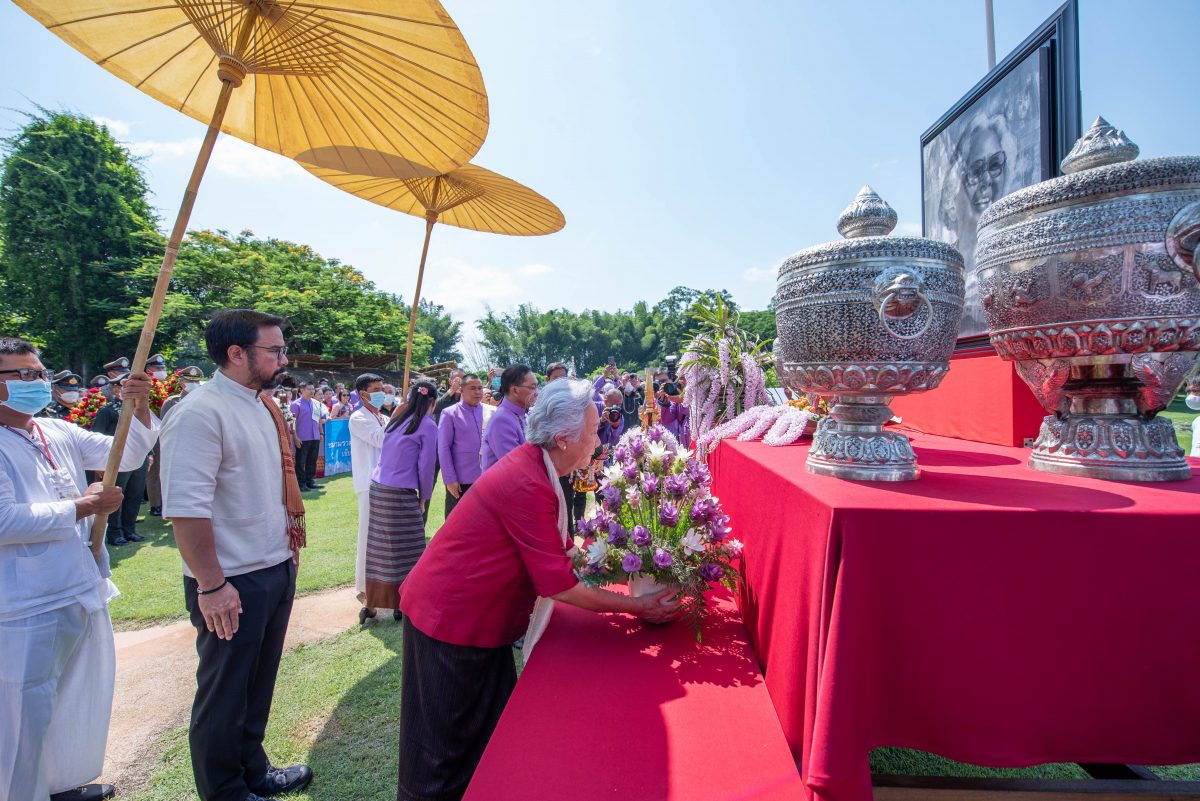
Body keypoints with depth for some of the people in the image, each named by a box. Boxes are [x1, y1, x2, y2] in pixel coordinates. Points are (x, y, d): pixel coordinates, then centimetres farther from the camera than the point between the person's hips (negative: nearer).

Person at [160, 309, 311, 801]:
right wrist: (211, 586, -21)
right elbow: (186, 509, -23)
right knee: (225, 692, 13)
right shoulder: (200, 414, -19)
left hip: (278, 569, 8)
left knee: (258, 684, 23)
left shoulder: (261, 406, 8)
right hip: (234, 583, -8)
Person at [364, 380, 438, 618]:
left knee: (381, 546, 15)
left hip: (377, 487, 7)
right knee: (407, 551, 4)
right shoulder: (427, 425, -7)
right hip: (400, 493, -7)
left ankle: (373, 600, 24)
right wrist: (424, 497, 5)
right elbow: (425, 466, -8)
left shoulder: (396, 420, 12)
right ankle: (402, 605, 11)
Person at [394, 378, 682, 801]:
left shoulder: (533, 465, -1)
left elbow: (560, 549, 9)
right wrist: (637, 606, -18)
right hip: (451, 618, -9)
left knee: (496, 728, 21)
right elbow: (559, 584, -26)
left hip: (476, 616, 9)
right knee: (446, 750, 12)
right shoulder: (527, 485, -30)